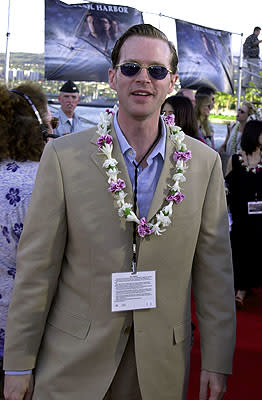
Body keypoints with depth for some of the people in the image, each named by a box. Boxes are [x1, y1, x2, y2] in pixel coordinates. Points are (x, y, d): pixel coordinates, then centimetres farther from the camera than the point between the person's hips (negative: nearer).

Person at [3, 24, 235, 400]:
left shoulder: (204, 162, -1)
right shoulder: (63, 155, -6)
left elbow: (214, 266, 1)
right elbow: (37, 264, -5)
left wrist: (217, 360, 1)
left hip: (161, 364, 2)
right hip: (74, 359, -1)